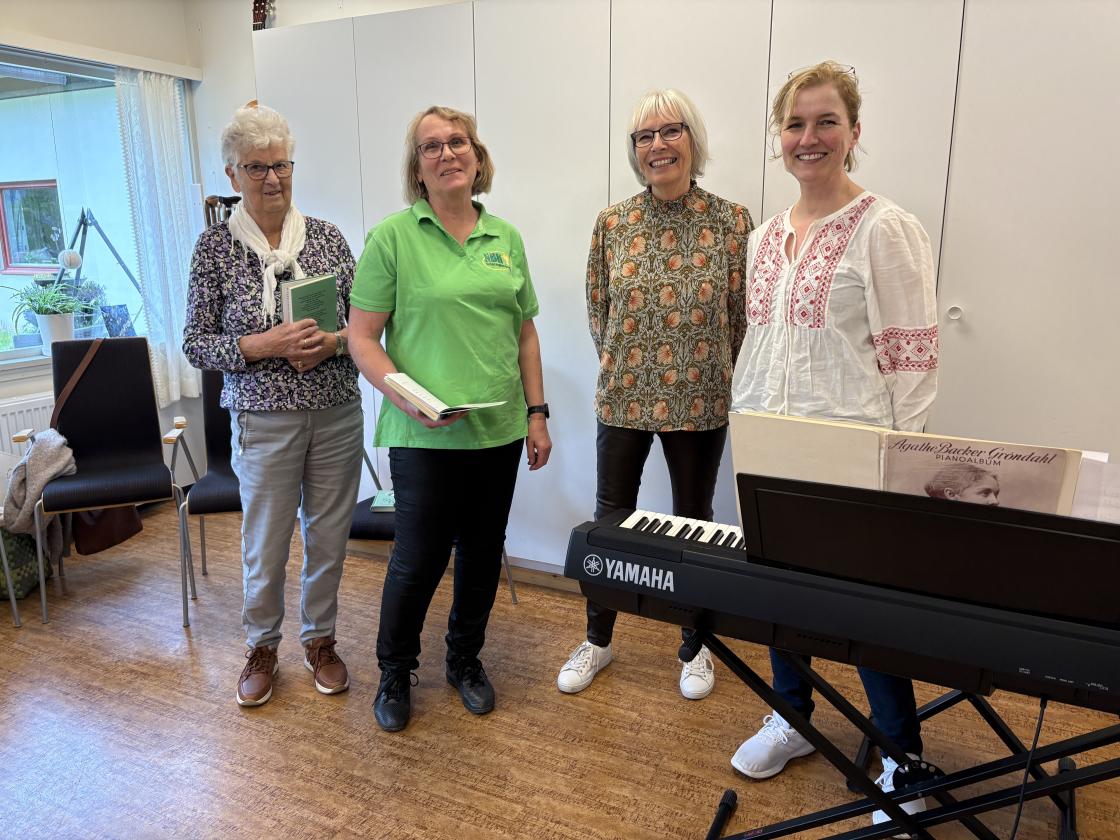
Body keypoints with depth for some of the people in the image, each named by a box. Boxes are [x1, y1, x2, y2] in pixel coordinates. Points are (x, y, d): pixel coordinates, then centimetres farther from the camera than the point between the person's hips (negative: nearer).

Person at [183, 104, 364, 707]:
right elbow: (196, 344, -3)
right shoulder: (216, 245, -2)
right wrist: (265, 345, -17)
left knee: (329, 537, 12)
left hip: (338, 414, 2)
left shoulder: (326, 236, 3)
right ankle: (261, 647, 35)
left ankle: (320, 639, 35)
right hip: (264, 419, -2)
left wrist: (334, 342, -14)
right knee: (265, 545, 10)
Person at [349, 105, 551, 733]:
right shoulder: (394, 237, -4)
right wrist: (404, 397, -20)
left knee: (483, 552, 14)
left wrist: (537, 411, 8)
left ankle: (466, 659, 36)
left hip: (499, 429, 5)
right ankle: (395, 673, 28)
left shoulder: (506, 238, 10)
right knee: (419, 558, 2)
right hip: (424, 435, -4)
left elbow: (525, 332, 13)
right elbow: (363, 337, -5)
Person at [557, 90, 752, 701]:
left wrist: (710, 373, 1)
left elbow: (743, 313, 1)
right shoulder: (612, 223, 0)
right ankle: (597, 640, 31)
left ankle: (696, 645, 34)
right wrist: (621, 364, 5)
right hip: (622, 398, 2)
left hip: (700, 403, -1)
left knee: (694, 523, 13)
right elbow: (596, 309, 7)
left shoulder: (731, 221, -4)